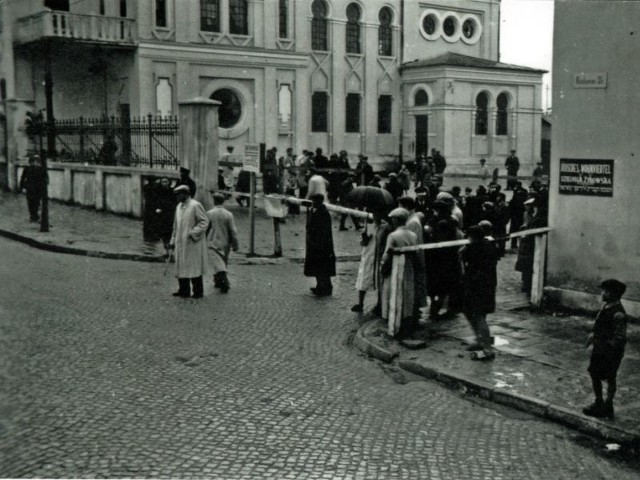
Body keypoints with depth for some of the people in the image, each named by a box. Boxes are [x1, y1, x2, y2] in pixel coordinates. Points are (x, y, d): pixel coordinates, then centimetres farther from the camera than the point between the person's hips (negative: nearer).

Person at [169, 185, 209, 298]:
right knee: (181, 267, 10)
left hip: (193, 243, -7)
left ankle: (198, 292, 7)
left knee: (194, 267, -2)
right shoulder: (179, 206, 13)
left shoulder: (195, 205, -11)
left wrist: (192, 233, -20)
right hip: (181, 243, 8)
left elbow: (204, 222, -14)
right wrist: (173, 240, 16)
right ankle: (184, 290, 18)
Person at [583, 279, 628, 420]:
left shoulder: (618, 314, -25)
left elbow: (620, 337, -24)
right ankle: (598, 403, 31)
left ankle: (607, 407, 21)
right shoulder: (606, 306, 3)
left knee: (610, 379, 7)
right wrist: (594, 335, 9)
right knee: (594, 375, 17)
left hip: (611, 352, -9)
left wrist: (607, 345, -25)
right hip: (600, 348, 9)